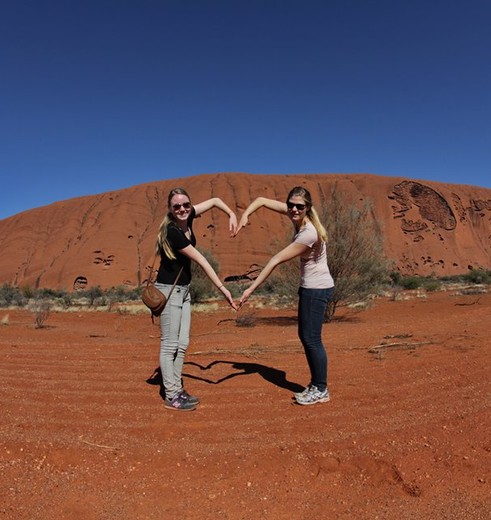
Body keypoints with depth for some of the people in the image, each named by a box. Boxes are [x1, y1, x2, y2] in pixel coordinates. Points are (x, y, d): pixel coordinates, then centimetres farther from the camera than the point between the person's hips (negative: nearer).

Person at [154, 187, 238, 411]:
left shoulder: (187, 218, -1)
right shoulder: (172, 232, -23)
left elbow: (214, 201, 11)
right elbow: (202, 262, -25)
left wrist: (232, 214, -6)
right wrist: (223, 289, -22)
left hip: (183, 289, 8)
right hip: (169, 289, -8)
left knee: (182, 343, 12)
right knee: (169, 345, 0)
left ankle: (177, 389, 23)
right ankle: (171, 396, 10)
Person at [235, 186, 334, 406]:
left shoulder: (308, 234, -28)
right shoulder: (294, 215, -4)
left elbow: (276, 260, -27)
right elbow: (262, 200, 1)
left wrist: (251, 289, -23)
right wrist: (244, 216, -18)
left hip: (317, 288, -9)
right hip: (309, 287, 9)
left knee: (312, 338, 0)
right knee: (305, 336, 15)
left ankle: (321, 390, 16)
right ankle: (315, 384, 28)